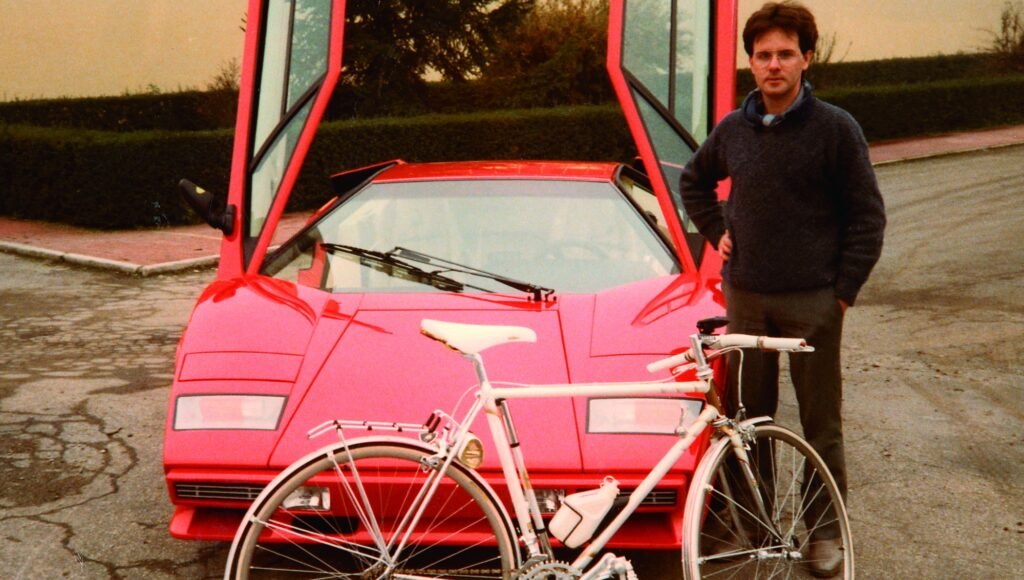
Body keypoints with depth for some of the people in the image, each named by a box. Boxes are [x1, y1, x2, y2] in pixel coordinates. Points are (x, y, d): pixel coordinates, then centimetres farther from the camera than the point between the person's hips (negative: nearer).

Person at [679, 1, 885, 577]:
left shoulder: (835, 128, -7)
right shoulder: (733, 129, 5)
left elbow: (868, 215, -4)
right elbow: (694, 180, 24)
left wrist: (845, 288, -8)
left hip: (812, 301, -3)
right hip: (746, 296, 4)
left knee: (821, 422, 4)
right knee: (749, 415, 11)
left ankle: (827, 530, 18)